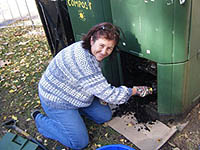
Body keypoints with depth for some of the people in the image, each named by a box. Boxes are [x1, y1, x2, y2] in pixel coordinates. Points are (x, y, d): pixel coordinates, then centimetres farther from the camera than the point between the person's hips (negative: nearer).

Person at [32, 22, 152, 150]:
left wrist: (102, 95, -1)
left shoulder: (92, 53, -7)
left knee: (105, 116, 9)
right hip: (57, 101, -8)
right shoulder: (82, 61, -38)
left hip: (76, 94, 9)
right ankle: (40, 119, 10)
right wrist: (136, 90, -20)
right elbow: (110, 95, -32)